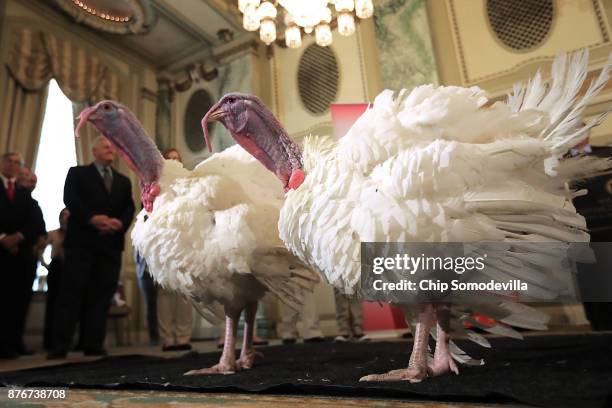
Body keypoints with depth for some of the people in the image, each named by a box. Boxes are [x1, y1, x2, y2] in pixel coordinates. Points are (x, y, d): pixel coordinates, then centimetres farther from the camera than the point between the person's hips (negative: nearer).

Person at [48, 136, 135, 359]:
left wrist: (120, 222, -12)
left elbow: (129, 208, 9)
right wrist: (92, 218, -19)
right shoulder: (77, 173, 12)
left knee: (101, 294, 2)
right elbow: (70, 199, -5)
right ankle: (59, 346, 2)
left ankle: (94, 344, 8)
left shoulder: (124, 180, 21)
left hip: (111, 243, 3)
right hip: (82, 241, -3)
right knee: (72, 292, -3)